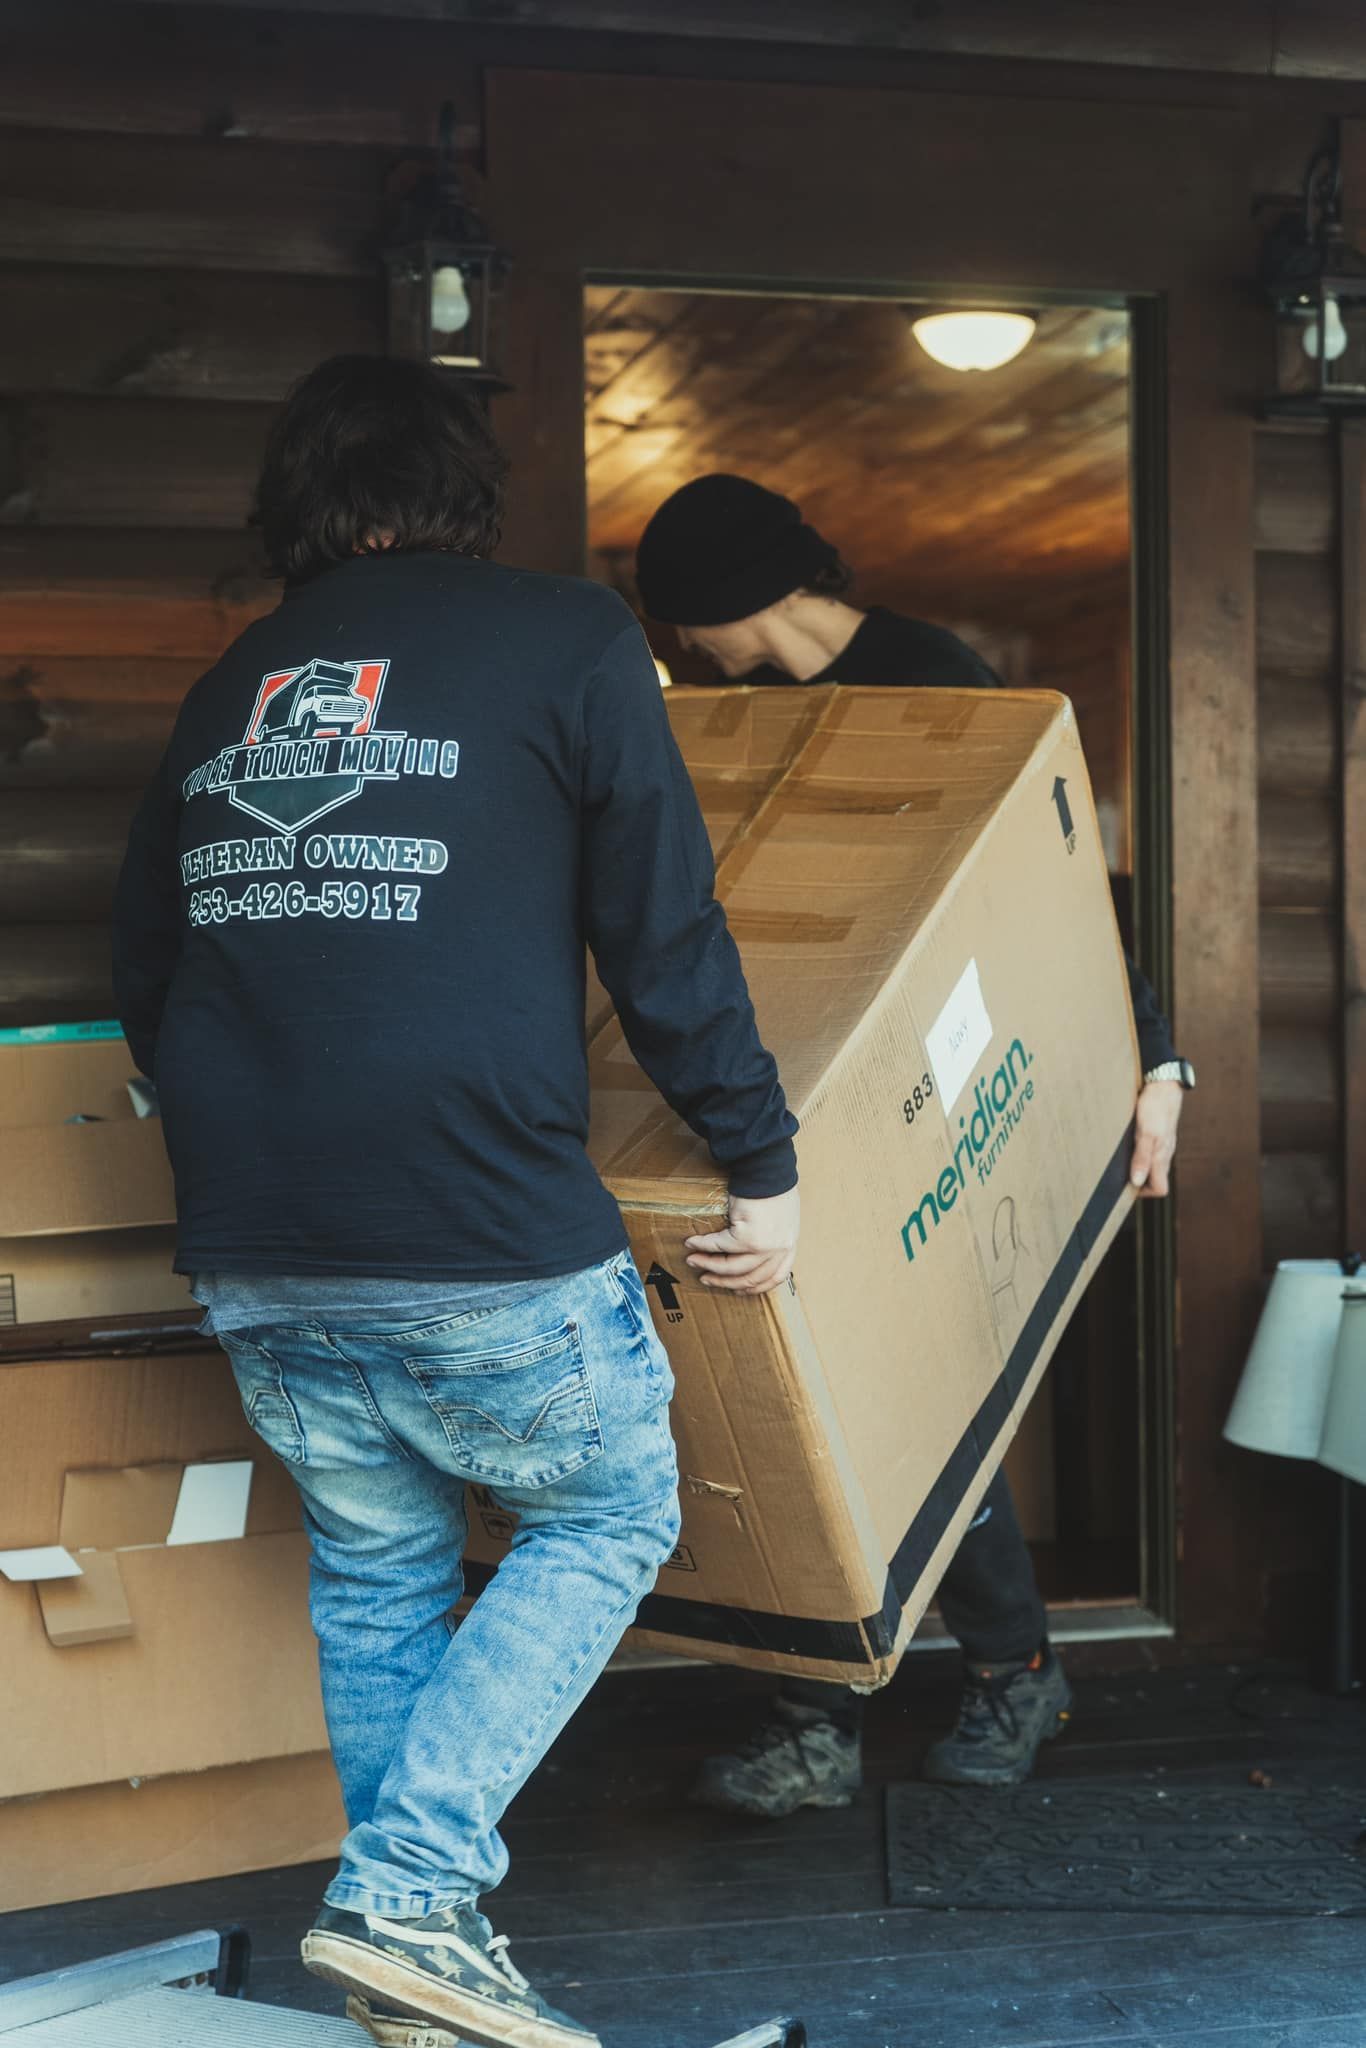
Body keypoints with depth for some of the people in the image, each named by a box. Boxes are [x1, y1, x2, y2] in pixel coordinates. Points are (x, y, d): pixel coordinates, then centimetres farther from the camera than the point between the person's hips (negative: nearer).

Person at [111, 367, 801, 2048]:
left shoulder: (224, 689, 16)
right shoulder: (563, 639, 0)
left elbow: (141, 975, 22)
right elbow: (664, 933, -4)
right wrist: (763, 1162, 5)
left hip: (252, 1252, 6)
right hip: (480, 1242, -5)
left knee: (373, 1571, 19)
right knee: (610, 1518, 13)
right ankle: (409, 1888, 2)